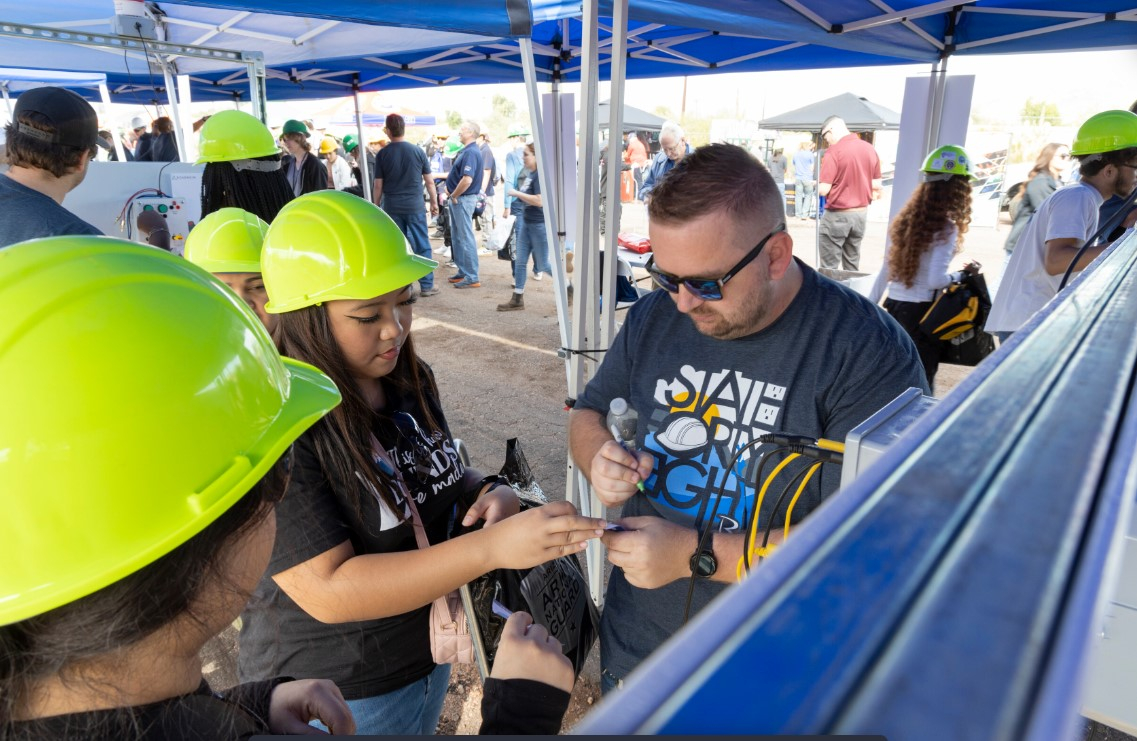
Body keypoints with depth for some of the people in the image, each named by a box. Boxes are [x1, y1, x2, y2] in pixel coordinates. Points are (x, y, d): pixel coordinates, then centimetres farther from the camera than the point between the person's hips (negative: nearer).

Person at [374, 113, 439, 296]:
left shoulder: (382, 154, -2)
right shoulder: (418, 151, -2)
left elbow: (378, 185, 0)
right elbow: (429, 181, 3)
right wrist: (434, 202, 13)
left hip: (392, 207, 1)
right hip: (415, 206, -1)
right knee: (422, 247, 5)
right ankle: (426, 286, 5)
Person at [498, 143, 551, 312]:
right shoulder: (529, 174, 9)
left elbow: (539, 200, -27)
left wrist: (517, 193, -20)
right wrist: (516, 193, 6)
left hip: (540, 224, -9)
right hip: (526, 222, 9)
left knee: (544, 265, 1)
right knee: (520, 261, 8)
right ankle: (517, 299, 14)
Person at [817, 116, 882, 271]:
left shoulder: (834, 152, -14)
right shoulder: (870, 149, 4)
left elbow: (823, 190, -16)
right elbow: (876, 185, 8)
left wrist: (817, 184, 5)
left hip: (837, 215, -6)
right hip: (861, 213, 6)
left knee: (830, 267, 2)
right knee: (852, 265, 16)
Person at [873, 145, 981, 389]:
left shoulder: (906, 219, 7)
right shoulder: (946, 228, -13)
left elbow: (886, 269, 10)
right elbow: (935, 280, -20)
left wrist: (870, 306, 16)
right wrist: (965, 274, -3)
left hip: (894, 307, 7)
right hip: (921, 313, -7)